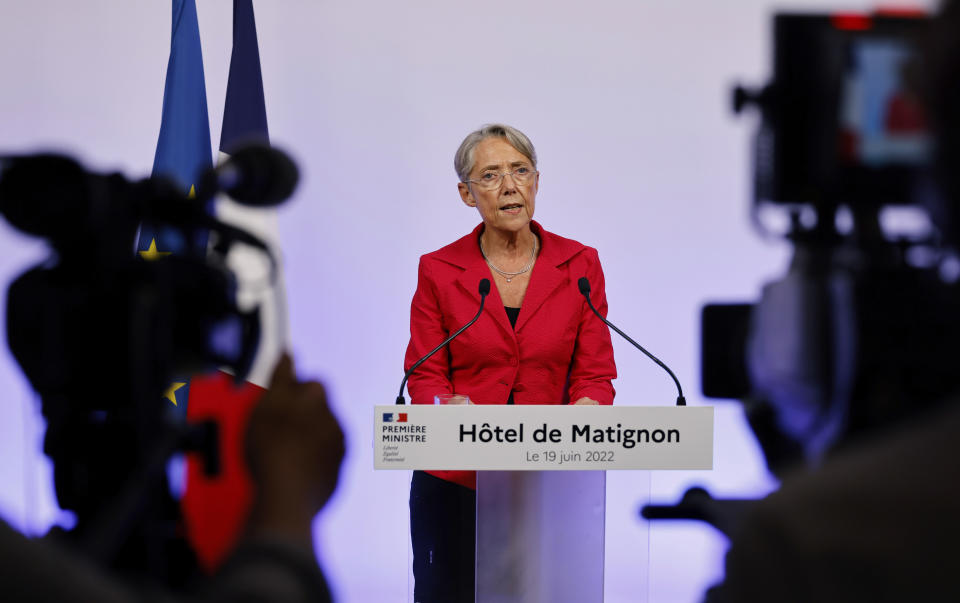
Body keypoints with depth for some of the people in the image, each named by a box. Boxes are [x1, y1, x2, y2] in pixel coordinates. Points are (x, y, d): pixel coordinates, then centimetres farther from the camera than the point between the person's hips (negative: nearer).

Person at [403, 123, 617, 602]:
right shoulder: (439, 271, 2)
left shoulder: (580, 265, 4)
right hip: (454, 481, 0)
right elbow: (425, 378, 1)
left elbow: (595, 374, 3)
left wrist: (585, 408, -19)